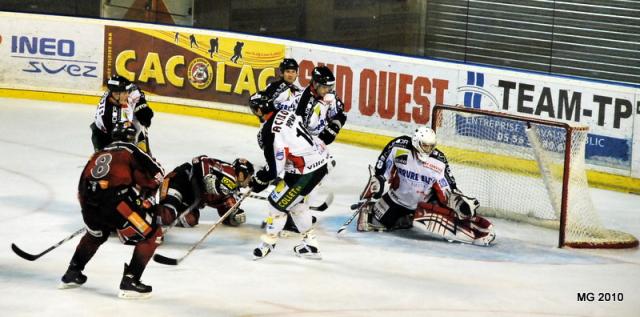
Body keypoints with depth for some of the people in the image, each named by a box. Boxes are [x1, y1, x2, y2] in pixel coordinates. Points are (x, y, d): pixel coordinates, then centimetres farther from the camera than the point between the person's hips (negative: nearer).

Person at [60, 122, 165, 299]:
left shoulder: (99, 154, 27)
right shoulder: (130, 150, 10)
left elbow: (83, 185, 27)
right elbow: (156, 173, 0)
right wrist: (146, 195, 16)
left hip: (89, 204, 7)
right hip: (116, 200, -7)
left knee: (96, 234, 37)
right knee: (151, 235, 5)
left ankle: (72, 274, 41)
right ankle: (130, 282, -2)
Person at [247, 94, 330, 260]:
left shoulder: (269, 132, -20)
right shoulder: (286, 114, 5)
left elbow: (275, 169, -17)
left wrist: (259, 179, 2)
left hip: (307, 171, -9)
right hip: (320, 159, 9)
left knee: (278, 202, 7)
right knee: (297, 201, 24)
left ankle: (268, 241, 24)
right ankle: (310, 243, 30)